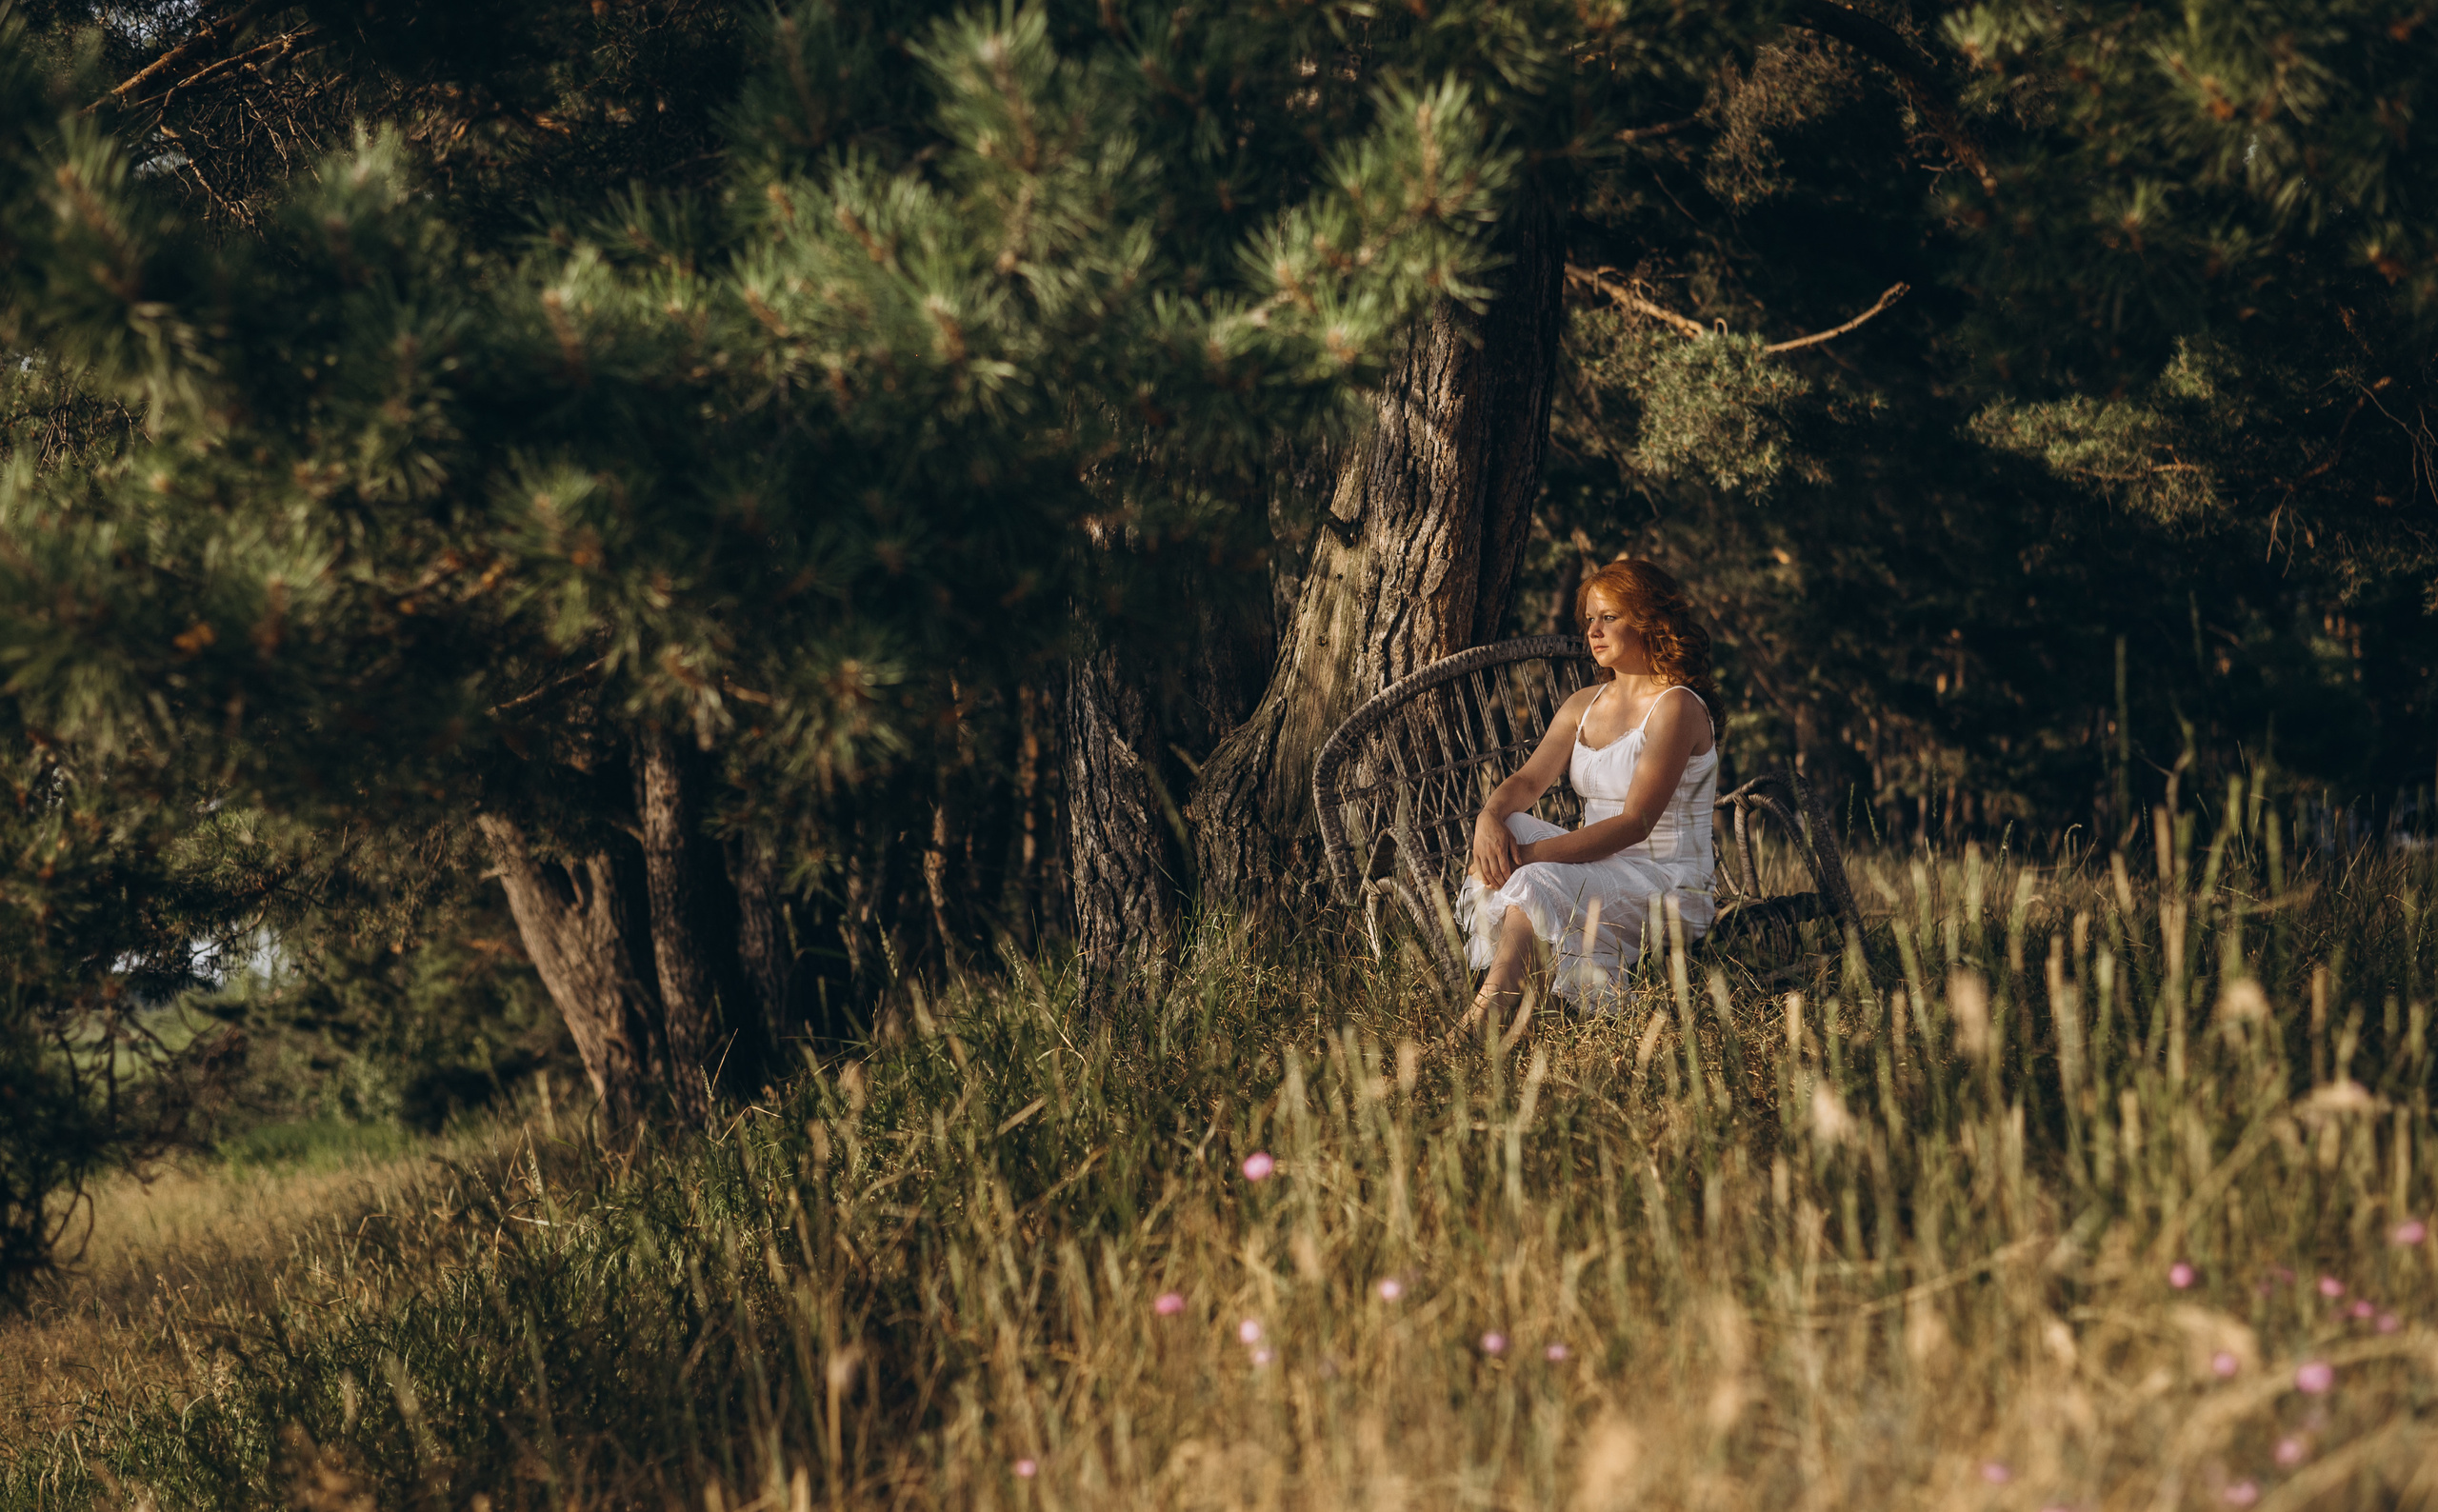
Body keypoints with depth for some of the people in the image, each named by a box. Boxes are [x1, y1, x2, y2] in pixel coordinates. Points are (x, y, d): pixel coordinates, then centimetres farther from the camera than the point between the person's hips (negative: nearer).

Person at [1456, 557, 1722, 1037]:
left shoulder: (1676, 709, -11)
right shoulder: (1583, 706, 15)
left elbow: (1635, 823, -19)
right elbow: (1528, 781, 3)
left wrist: (1534, 853, -26)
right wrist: (1490, 815, -22)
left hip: (1668, 887, -8)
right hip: (1599, 868, 8)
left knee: (1537, 881, -32)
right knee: (1502, 830, -16)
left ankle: (1483, 1017, -36)